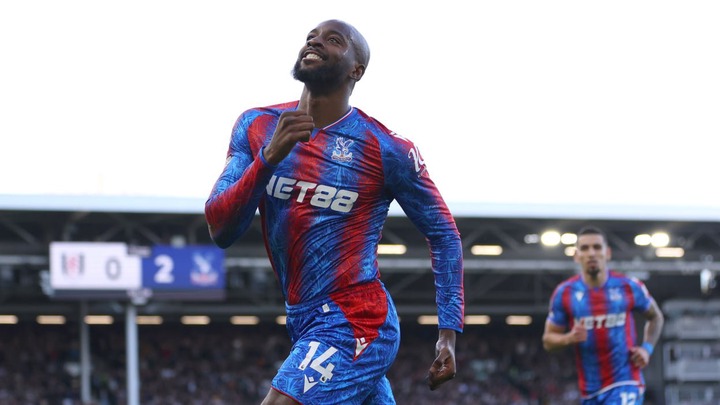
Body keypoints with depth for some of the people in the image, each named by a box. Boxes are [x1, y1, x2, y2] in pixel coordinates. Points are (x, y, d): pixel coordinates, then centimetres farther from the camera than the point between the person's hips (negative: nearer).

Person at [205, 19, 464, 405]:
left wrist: (449, 333, -3)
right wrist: (269, 158, -19)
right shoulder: (257, 127, 3)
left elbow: (442, 234, 3)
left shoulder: (386, 150, -9)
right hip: (304, 322, 6)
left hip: (353, 326, -6)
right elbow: (220, 230, -4)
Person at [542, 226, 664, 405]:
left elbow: (655, 317, 16)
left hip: (626, 384, -3)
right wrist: (569, 338, -16)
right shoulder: (564, 293, -1)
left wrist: (647, 348, 0)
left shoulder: (629, 287, -2)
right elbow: (548, 340, 5)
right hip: (591, 390, 3)